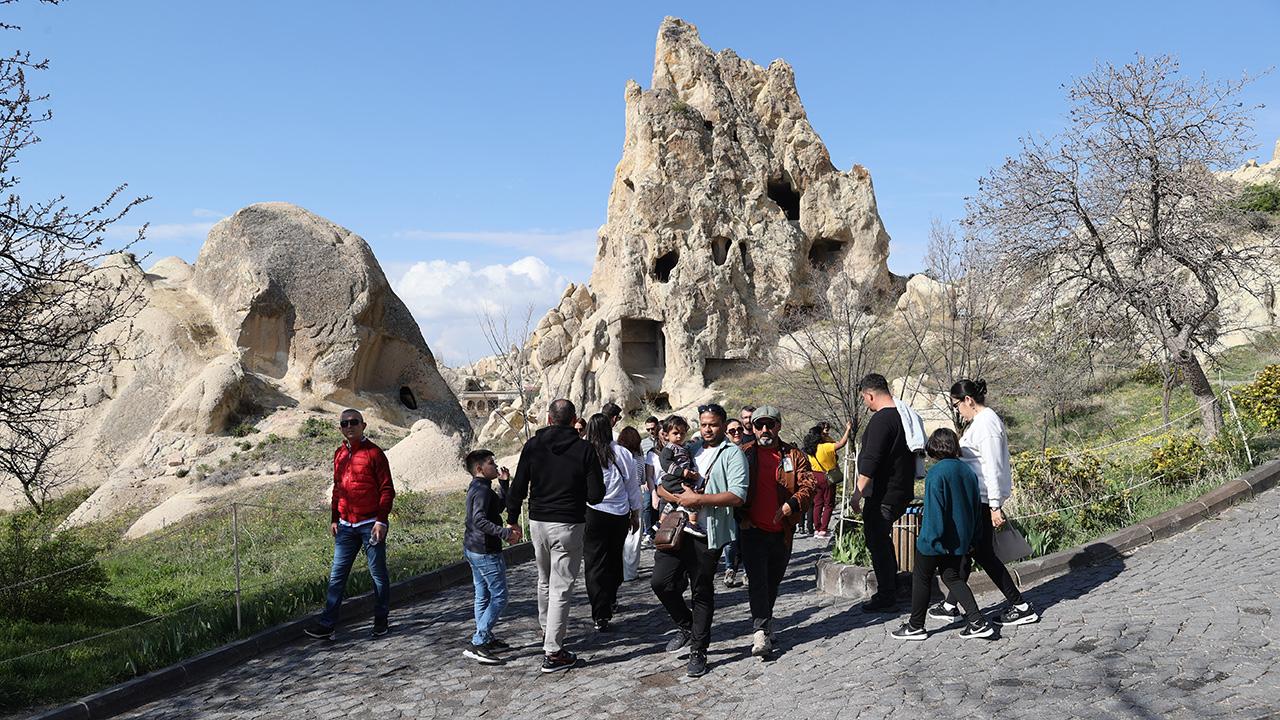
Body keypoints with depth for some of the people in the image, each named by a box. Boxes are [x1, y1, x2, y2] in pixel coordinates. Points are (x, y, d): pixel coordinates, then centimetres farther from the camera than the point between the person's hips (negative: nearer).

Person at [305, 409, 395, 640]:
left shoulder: (373, 453, -7)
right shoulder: (339, 454, 11)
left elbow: (387, 489, -9)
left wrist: (381, 520, -16)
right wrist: (334, 519, 14)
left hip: (370, 524, -5)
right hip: (345, 526, 5)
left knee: (378, 574, 6)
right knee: (337, 575, 4)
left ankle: (380, 621, 18)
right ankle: (327, 624, 8)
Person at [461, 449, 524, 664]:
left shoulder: (477, 488, 14)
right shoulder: (482, 490, -18)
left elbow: (500, 506, 25)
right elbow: (480, 520, -30)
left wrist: (504, 483, 18)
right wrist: (505, 533, -36)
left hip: (472, 550, 11)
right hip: (485, 551, -11)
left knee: (483, 596, 17)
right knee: (499, 598, -7)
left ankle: (487, 640, 27)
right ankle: (476, 645, -8)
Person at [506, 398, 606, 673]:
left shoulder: (532, 445, -2)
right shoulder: (584, 449, -10)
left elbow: (517, 488, 0)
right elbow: (596, 496, -9)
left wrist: (512, 518, 13)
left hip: (537, 522, 4)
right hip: (569, 525, -4)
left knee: (544, 580, 24)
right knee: (561, 588, 1)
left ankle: (546, 631, 42)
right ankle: (553, 652, 1)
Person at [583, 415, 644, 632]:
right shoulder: (623, 454, -1)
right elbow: (633, 486, 7)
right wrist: (635, 513, 19)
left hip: (592, 513, -3)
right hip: (619, 514, 3)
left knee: (595, 563, 2)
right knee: (615, 557, 20)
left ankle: (601, 616, -3)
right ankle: (610, 599, 40)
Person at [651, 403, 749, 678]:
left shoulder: (733, 454, 0)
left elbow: (737, 496, -14)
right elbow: (661, 486, 15)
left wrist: (698, 498, -16)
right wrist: (679, 497, -7)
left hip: (708, 533, -4)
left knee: (702, 592, 5)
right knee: (661, 581, -4)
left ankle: (698, 651, 19)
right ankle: (686, 626, 22)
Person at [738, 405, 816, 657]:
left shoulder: (794, 456, 6)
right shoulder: (743, 454, 3)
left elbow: (809, 483, -4)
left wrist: (791, 505, -21)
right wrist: (741, 518, -6)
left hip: (782, 532, 3)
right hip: (753, 531, -2)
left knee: (773, 582, 15)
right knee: (757, 581, -11)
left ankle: (764, 624, 31)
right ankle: (761, 631, -12)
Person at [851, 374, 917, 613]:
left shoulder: (881, 420, -18)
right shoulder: (904, 415, 12)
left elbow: (870, 460, -24)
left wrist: (858, 491, -20)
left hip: (883, 494, -10)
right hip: (901, 492, 10)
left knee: (877, 542, -1)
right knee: (883, 540, 21)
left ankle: (886, 598, 4)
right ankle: (891, 591, 29)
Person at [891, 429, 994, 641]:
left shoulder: (936, 473, -19)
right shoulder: (967, 471, 4)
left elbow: (934, 509, -23)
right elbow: (976, 506, 11)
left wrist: (933, 536, -17)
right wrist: (969, 535, 17)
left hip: (937, 541, -7)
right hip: (960, 539, 7)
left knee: (922, 578, 9)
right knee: (952, 577, 19)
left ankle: (915, 626, 18)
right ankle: (978, 622, 9)